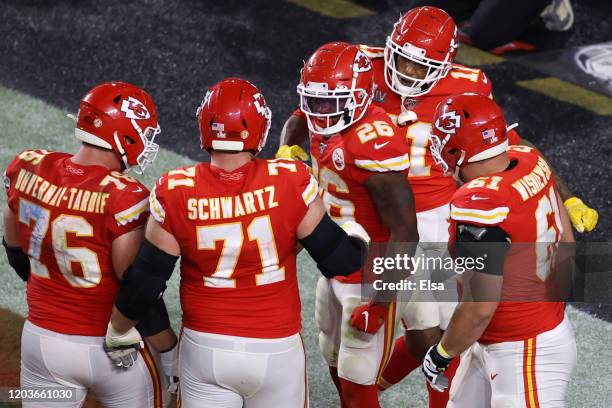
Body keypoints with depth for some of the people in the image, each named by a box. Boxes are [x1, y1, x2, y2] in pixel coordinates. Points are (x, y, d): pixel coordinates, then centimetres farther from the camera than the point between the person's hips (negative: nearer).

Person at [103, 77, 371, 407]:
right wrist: (356, 238, 17)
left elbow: (144, 281, -7)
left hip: (204, 348, 0)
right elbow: (336, 260, -6)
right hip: (275, 351, 0)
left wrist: (119, 330, 12)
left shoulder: (175, 195, -14)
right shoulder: (291, 184, -17)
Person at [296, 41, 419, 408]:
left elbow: (404, 234, -26)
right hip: (334, 272, 9)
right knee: (337, 367, 22)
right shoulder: (327, 128, -2)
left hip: (370, 280, -9)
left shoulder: (374, 144, -28)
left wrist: (377, 303, -25)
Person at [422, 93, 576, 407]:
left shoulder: (478, 206, -29)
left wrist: (442, 353, -6)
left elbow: (480, 308, -23)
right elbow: (566, 242, 9)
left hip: (525, 356, -9)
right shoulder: (531, 162, -5)